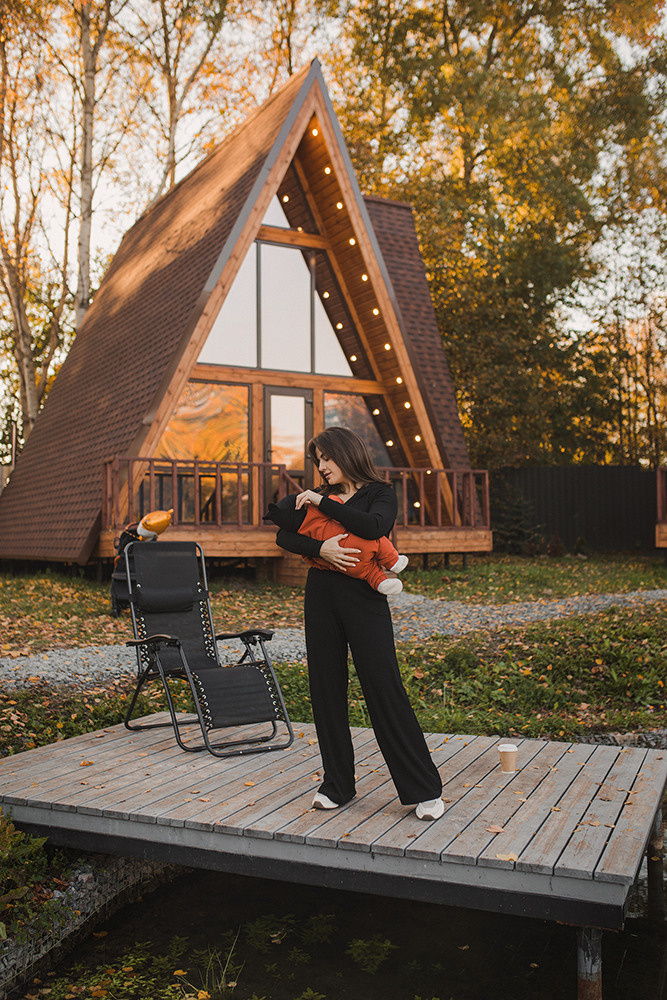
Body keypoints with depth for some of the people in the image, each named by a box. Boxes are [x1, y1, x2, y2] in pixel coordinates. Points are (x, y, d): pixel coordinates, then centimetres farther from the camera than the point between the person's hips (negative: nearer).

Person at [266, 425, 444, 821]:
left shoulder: (380, 492, 1)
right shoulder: (319, 497, 14)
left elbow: (375, 527, -21)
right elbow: (283, 536, 4)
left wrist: (323, 502, -14)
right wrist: (320, 548, -15)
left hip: (364, 599, -5)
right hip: (322, 596, 5)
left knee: (384, 689, -7)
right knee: (326, 690, 7)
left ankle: (425, 789, 3)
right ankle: (337, 784, 21)